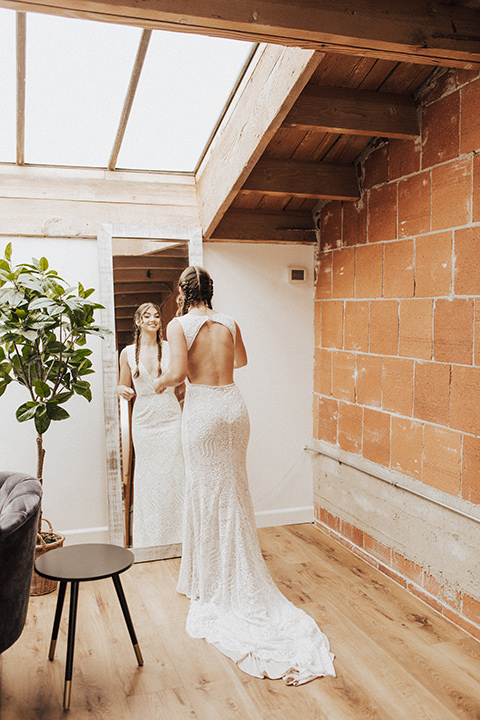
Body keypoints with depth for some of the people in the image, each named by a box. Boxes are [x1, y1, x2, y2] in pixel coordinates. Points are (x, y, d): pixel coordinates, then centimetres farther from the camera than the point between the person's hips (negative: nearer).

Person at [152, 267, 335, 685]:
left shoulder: (179, 325, -7)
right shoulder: (230, 324, 7)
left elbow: (178, 372, -19)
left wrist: (162, 383, 2)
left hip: (203, 409, -5)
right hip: (234, 405, 5)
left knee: (207, 492, 6)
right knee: (233, 491, 16)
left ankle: (213, 584, 19)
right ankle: (240, 579, 29)